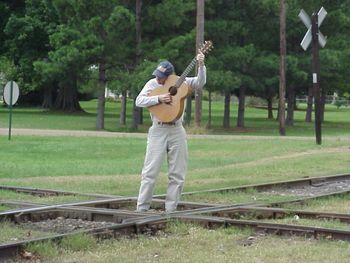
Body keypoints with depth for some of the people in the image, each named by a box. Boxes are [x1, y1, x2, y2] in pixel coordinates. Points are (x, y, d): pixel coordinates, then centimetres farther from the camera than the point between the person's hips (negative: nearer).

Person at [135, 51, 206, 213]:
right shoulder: (152, 84, 2)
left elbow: (200, 83, -4)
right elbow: (139, 101, -8)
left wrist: (201, 65, -16)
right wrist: (159, 98, -19)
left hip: (177, 131, 2)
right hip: (158, 131, -2)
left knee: (177, 174, 4)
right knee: (150, 171, -3)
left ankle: (170, 209, 12)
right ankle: (141, 208, 2)